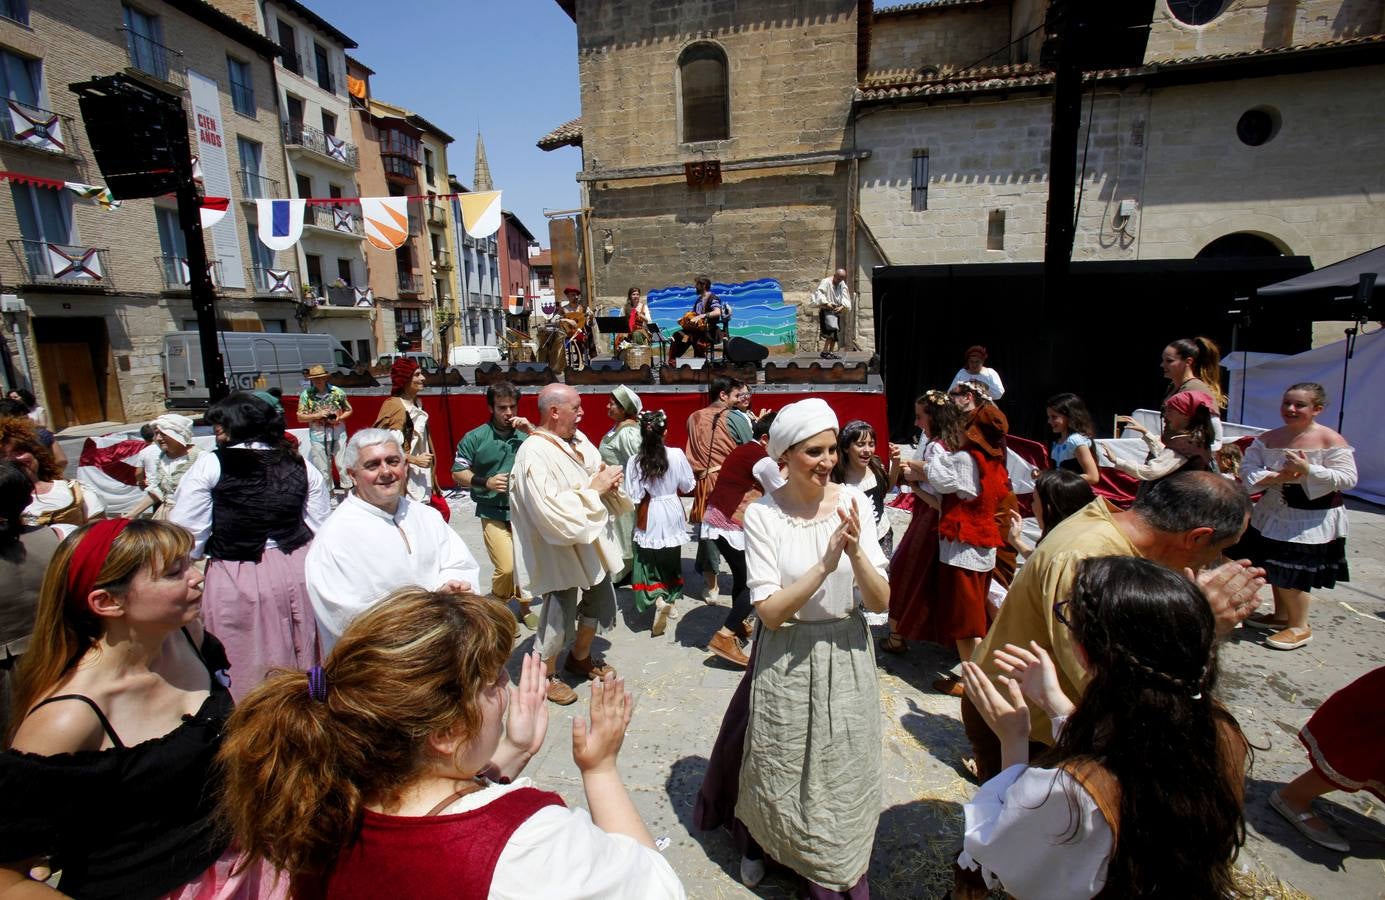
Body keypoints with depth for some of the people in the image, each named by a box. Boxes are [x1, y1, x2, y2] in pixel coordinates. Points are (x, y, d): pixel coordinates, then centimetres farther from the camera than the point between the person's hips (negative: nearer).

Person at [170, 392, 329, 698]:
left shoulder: (210, 465, -7)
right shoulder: (301, 466, 3)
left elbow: (187, 537, -7)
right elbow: (321, 530, 5)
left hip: (236, 581, -4)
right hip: (297, 574, 4)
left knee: (246, 672, 11)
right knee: (302, 661, 18)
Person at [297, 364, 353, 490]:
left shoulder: (337, 392, -2)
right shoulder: (306, 395, -3)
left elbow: (348, 410, 8)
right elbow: (300, 417, 0)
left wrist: (339, 418, -11)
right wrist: (317, 415, -16)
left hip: (338, 435, 0)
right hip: (318, 437, 1)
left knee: (342, 465, 2)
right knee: (323, 469, 10)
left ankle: (349, 490, 12)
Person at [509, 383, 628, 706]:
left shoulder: (578, 439, 2)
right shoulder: (534, 453, -23)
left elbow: (598, 470, 14)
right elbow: (551, 511, -30)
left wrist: (608, 478, -10)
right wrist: (594, 488, -24)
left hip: (592, 541, 9)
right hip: (559, 550, -9)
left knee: (600, 601, 21)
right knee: (561, 614, 5)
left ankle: (580, 657, 45)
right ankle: (545, 674, 31)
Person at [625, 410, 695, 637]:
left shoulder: (634, 461, -15)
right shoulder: (676, 455, -14)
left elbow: (634, 497, -12)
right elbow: (687, 486, -4)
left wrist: (640, 522, 6)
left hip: (649, 519, -1)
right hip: (671, 515, 2)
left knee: (649, 561, 9)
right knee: (671, 560, 19)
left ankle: (658, 599, -12)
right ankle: (671, 601, 31)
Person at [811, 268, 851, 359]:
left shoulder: (843, 285, 11)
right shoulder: (826, 282, -9)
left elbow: (845, 297, 6)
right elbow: (819, 293, -18)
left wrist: (842, 306, -12)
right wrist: (826, 303, -27)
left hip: (837, 310, 7)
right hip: (826, 310, -7)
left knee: (836, 332, 6)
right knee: (831, 330, -19)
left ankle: (831, 352, 13)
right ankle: (824, 351, -15)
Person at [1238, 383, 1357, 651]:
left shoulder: (1331, 440, -11)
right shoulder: (1269, 438, 2)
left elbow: (1348, 478, -17)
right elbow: (1248, 469, -4)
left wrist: (1308, 470, -28)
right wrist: (1276, 477, -21)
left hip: (1312, 520, -6)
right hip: (1273, 514, 6)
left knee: (1292, 573, -3)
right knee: (1275, 570, 17)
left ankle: (1300, 627, 15)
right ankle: (1281, 616, 34)